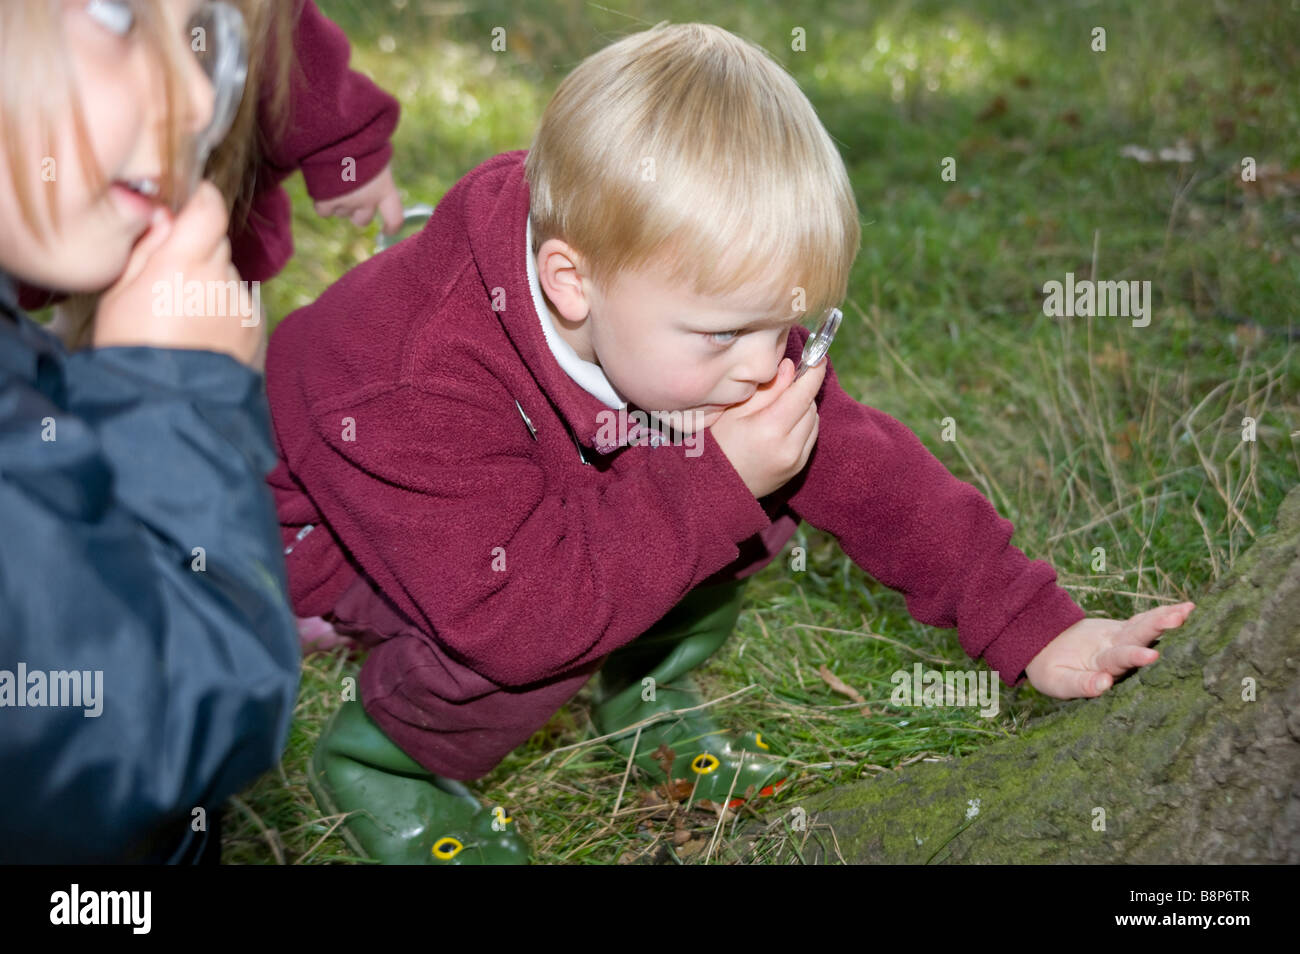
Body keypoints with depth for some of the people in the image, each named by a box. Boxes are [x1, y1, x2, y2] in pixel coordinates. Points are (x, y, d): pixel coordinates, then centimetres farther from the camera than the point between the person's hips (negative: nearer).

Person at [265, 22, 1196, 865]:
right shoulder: (428, 393, -43)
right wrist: (716, 482, -47)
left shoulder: (703, 312, -21)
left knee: (752, 496, -14)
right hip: (342, 540, -6)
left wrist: (1034, 627, -15)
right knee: (532, 646, -35)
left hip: (556, 504, 6)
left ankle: (646, 693, 11)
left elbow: (859, 459, -13)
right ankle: (376, 757, -3)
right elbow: (516, 618, -45)